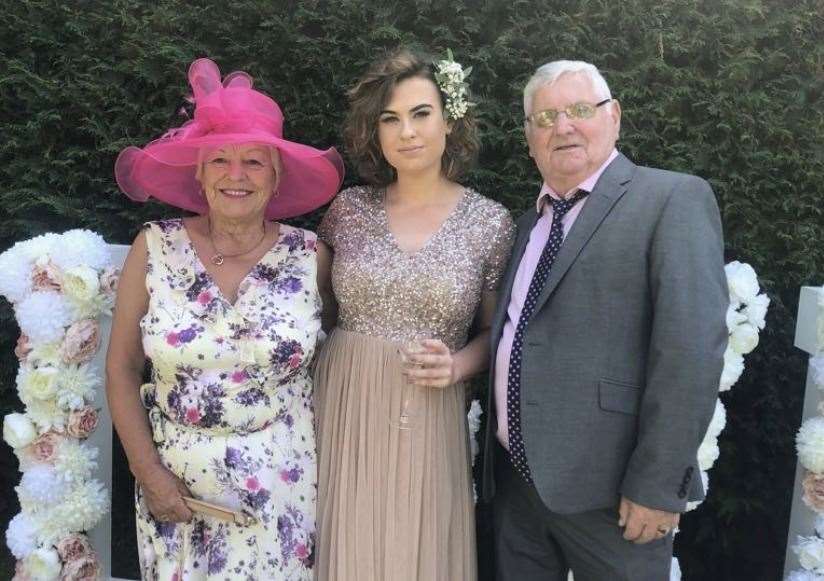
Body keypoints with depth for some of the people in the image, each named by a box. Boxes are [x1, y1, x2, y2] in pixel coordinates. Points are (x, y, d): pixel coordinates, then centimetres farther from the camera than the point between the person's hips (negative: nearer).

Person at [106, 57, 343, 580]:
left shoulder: (308, 255, -6)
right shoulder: (154, 248, -5)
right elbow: (122, 369, 0)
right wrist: (147, 472, -6)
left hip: (282, 483, 0)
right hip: (176, 481, 1)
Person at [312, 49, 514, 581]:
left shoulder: (491, 222, -3)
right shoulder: (349, 208, 1)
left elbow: (492, 331, 6)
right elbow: (310, 304, 14)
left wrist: (459, 365, -10)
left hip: (428, 425, -1)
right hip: (344, 416, 1)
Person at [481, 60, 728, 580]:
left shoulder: (674, 198, -8)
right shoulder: (531, 221, 14)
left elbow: (691, 348, -16)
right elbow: (513, 336, 13)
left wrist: (657, 485, -19)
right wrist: (501, 449, 9)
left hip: (605, 484, -6)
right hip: (515, 475, 6)